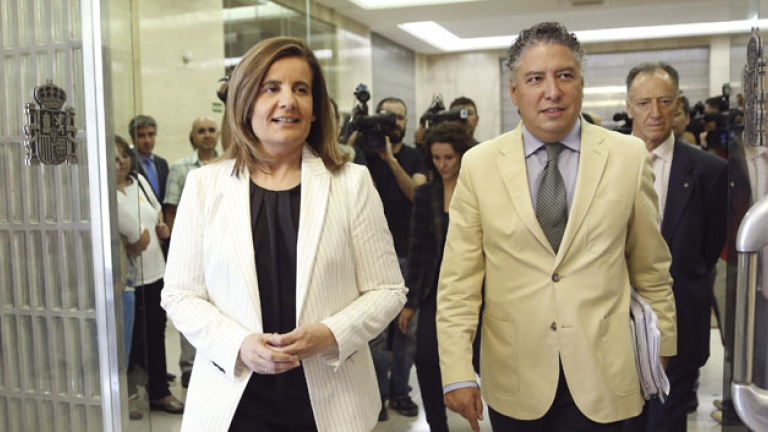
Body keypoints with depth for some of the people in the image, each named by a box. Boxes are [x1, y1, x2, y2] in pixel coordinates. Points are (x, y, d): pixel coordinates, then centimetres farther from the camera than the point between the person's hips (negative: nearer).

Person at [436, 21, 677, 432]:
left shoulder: (629, 156, -2)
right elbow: (458, 279, -5)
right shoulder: (478, 165, -4)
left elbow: (651, 269, 6)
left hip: (601, 377, 0)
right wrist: (457, 374, -9)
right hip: (514, 381, 1)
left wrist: (660, 346, 12)